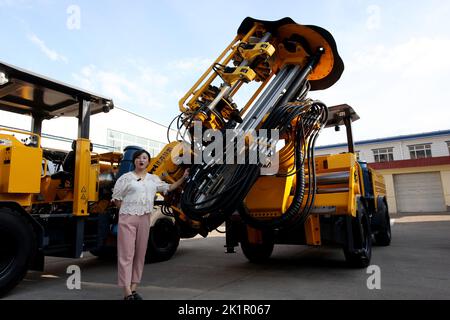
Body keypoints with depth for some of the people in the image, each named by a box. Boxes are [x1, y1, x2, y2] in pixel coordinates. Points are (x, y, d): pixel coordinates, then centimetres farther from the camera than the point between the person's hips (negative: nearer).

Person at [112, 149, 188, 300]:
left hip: (145, 219, 4)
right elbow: (116, 198, 3)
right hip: (127, 219, -4)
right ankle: (127, 292, -1)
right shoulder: (126, 177, 1)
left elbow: (169, 188, 17)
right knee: (126, 254, -4)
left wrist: (183, 177, 11)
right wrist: (127, 210, 0)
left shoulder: (153, 179, 13)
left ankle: (133, 288, 18)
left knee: (140, 254, 8)